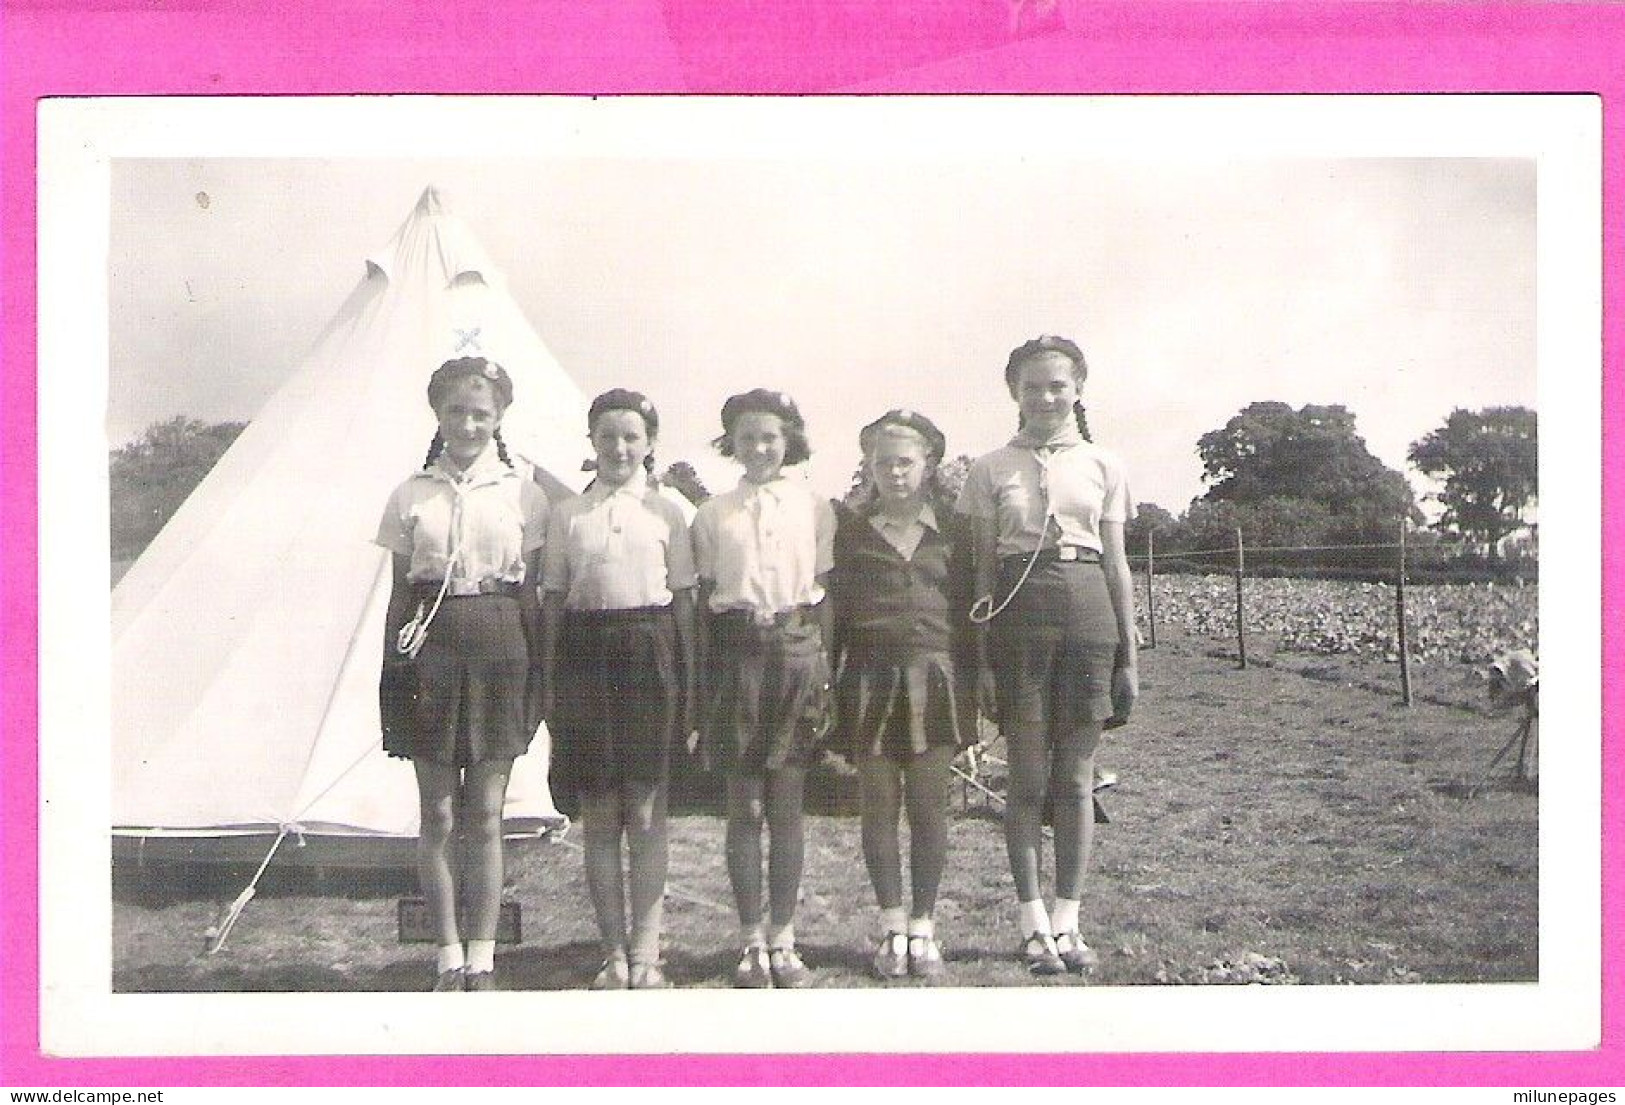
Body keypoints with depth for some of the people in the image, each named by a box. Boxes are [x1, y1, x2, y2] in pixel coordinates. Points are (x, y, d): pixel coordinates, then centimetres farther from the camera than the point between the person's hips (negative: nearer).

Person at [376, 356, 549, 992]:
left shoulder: (522, 493, 4)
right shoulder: (412, 496, 5)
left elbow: (531, 591, 6)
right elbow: (399, 591, 8)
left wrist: (538, 673, 2)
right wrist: (393, 667, 3)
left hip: (498, 650, 0)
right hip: (431, 647, 1)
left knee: (485, 817, 4)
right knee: (439, 817, 4)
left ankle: (482, 958, 14)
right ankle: (449, 956, 16)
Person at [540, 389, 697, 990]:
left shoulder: (666, 511, 4)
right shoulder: (567, 513, 7)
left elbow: (685, 599, 5)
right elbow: (552, 600, 8)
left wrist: (686, 678, 1)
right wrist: (550, 684, 3)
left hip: (650, 652, -1)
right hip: (585, 653, 1)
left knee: (646, 810, 1)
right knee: (598, 811, 6)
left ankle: (645, 951, 9)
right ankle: (613, 952, 14)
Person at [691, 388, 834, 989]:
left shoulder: (814, 506, 6)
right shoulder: (712, 514, 8)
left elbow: (825, 594, 7)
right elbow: (704, 601, 9)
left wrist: (825, 673, 1)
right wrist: (707, 685, 4)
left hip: (797, 652, 0)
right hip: (736, 653, 0)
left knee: (787, 804, 3)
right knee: (745, 806, 2)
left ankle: (783, 937, 11)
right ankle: (752, 939, 10)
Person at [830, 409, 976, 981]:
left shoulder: (949, 527, 7)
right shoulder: (849, 528, 5)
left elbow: (966, 608, 9)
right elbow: (832, 608, 4)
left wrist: (970, 690, 4)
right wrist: (826, 686, -2)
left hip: (933, 677, 0)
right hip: (870, 678, 0)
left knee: (929, 805, 2)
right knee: (878, 805, 3)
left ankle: (923, 925, 13)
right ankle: (892, 927, 14)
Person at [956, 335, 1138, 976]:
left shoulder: (1104, 467, 10)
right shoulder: (991, 471, 6)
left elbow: (1116, 565, 11)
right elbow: (982, 569, 4)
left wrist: (1128, 655, 9)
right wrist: (982, 657, -2)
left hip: (1088, 612, 1)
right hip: (1019, 612, -1)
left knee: (1076, 780, 5)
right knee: (1028, 779, 1)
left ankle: (1067, 920, 13)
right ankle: (1034, 924, 9)